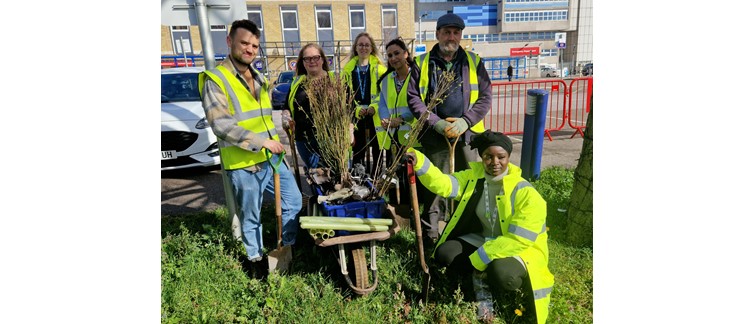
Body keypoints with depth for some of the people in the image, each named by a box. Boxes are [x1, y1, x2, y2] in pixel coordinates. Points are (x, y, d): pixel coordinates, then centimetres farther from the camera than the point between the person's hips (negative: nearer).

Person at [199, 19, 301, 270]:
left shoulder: (259, 79, 14)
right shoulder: (215, 79, -10)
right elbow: (221, 124, -20)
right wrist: (261, 141, -23)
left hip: (272, 157, 7)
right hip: (243, 164, -7)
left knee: (294, 201, 12)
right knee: (251, 216, 7)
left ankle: (289, 246, 30)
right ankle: (256, 259, 27)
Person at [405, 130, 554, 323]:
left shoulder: (526, 194, -22)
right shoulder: (473, 177, -6)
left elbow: (518, 239, -26)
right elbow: (443, 184, -15)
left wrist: (475, 260, -25)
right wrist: (418, 162, -34)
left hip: (521, 249, -4)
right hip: (484, 241, 5)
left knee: (501, 273, -35)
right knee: (445, 254, -16)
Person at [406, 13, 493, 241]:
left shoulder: (473, 61, 7)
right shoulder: (422, 63, 4)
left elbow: (485, 96, 4)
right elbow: (413, 97, -2)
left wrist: (465, 121, -11)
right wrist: (437, 123, -12)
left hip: (467, 134, 2)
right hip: (434, 135, -1)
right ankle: (430, 233, 20)